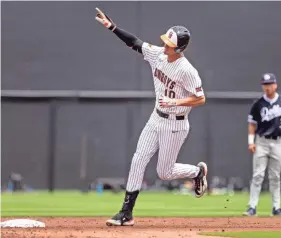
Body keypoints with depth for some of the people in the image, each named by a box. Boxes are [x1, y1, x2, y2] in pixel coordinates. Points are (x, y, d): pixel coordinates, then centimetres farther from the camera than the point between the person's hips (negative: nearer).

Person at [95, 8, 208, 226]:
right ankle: (127, 213, 2)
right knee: (138, 161, -1)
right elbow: (134, 42, 0)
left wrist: (175, 102, -29)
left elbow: (201, 99, -20)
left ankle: (198, 172, 33)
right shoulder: (158, 54, -5)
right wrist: (111, 26, -8)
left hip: (175, 125, -7)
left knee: (164, 173, 2)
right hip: (156, 119, 7)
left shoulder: (186, 70, -24)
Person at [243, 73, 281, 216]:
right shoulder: (258, 104, 1)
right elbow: (252, 124, 3)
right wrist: (251, 141, -6)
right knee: (258, 175, -6)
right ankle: (252, 207, -6)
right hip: (261, 142, -1)